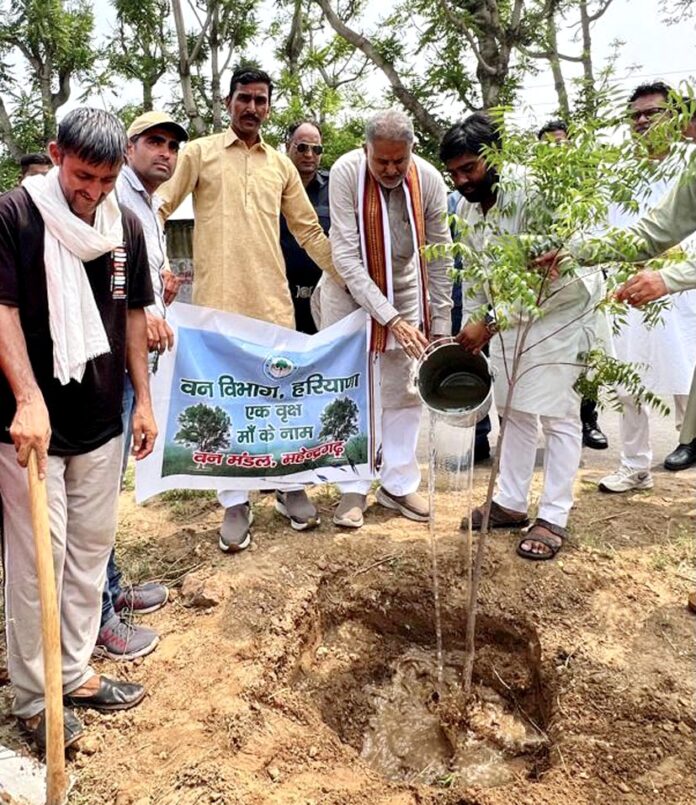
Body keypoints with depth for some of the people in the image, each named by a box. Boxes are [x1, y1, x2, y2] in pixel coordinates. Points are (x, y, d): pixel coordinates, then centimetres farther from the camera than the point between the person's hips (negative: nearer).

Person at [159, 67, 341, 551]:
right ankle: (235, 504, 13)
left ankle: (290, 487, 25)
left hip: (273, 298, 3)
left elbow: (310, 231, 18)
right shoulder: (200, 152, 6)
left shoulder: (281, 164, 16)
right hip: (218, 298, -3)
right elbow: (158, 208, 1)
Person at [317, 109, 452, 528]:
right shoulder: (346, 172, -23)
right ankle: (354, 487, 13)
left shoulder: (429, 180, -15)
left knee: (405, 391, 5)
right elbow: (347, 257, -26)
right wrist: (389, 318, -31)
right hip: (350, 290, -2)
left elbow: (440, 259, -7)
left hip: (404, 290, 3)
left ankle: (399, 484, 19)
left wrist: (440, 325, -7)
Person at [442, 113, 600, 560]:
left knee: (558, 416, -3)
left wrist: (488, 322, -29)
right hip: (506, 318, 7)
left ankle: (554, 517, 7)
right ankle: (511, 502, 23)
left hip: (559, 309, -7)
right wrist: (470, 329, 5)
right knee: (513, 410, 11)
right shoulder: (466, 206, -1)